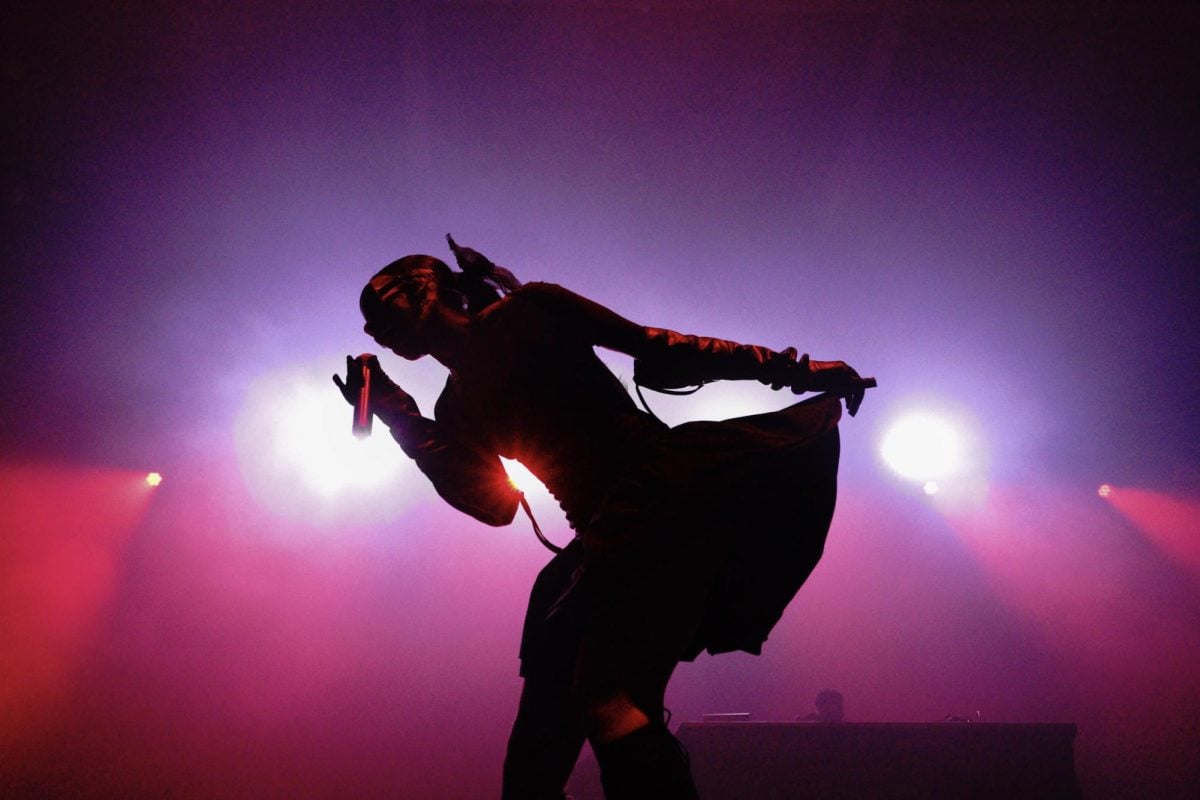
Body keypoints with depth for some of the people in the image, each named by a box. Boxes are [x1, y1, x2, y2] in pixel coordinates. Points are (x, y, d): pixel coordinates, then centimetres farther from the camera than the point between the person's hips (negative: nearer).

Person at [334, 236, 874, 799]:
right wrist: (402, 421, 11)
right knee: (539, 742, 7)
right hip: (604, 542, 6)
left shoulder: (527, 311, 5)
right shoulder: (455, 410, 20)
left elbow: (655, 352, 4)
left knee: (606, 702, -22)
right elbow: (497, 505, 9)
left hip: (669, 489, -6)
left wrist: (784, 367, -1)